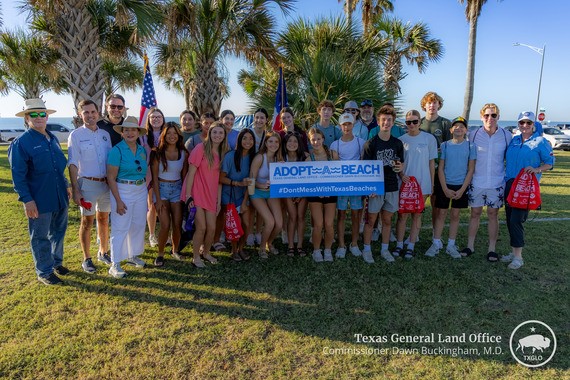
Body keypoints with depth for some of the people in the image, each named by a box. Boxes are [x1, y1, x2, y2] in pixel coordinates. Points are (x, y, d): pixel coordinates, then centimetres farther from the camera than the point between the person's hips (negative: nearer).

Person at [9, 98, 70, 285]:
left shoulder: (53, 138, 9)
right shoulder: (21, 143, -10)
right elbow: (18, 175, -12)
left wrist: (65, 186, 18)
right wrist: (26, 199, -17)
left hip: (60, 198, 6)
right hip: (40, 200, -6)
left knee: (58, 232, 19)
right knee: (40, 238, 7)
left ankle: (56, 262, 38)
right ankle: (44, 272, 22)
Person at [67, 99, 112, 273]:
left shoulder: (105, 134, 6)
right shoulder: (76, 135, -6)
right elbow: (73, 164, -9)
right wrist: (75, 190, -14)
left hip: (106, 183, 4)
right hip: (87, 183, -4)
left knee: (104, 219, 15)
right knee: (87, 222, 5)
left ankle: (103, 252, 32)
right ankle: (86, 259, 18)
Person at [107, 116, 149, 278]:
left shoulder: (142, 150, 6)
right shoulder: (117, 150, -12)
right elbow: (111, 178, -13)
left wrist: (144, 188, 10)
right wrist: (118, 201, -16)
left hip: (141, 191, 6)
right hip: (122, 191, -6)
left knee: (138, 225, 14)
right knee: (120, 228, -2)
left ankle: (133, 255, 32)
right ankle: (115, 265, 8)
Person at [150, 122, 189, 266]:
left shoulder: (183, 153, 2)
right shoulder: (158, 153, -5)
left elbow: (184, 176, 6)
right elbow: (155, 177, -5)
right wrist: (158, 199, -10)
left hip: (177, 189, 3)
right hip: (161, 189, -2)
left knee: (177, 224, 1)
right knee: (165, 225, -9)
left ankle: (175, 250, 26)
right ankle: (160, 254, 11)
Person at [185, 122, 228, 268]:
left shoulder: (222, 153, 8)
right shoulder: (201, 148, -10)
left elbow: (219, 178, 10)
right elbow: (191, 172, -11)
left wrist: (219, 200, 7)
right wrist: (188, 196, -15)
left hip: (211, 195, 5)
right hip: (197, 194, -5)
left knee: (212, 228, 6)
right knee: (201, 227, -6)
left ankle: (206, 252, 31)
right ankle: (196, 257, 15)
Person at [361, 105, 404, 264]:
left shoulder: (397, 143, 5)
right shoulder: (371, 143, -6)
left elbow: (401, 163, 16)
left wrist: (400, 167, -9)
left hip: (392, 187, 4)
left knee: (387, 220, 12)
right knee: (371, 220, 3)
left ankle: (384, 249, 25)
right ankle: (367, 249, 16)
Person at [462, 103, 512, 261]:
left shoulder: (507, 136, -2)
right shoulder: (473, 135, -2)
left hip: (497, 183, 0)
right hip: (476, 182, 0)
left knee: (493, 215, 9)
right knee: (475, 214, 8)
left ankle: (492, 249, 20)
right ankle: (470, 246, 20)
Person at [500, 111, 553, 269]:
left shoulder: (541, 142, -2)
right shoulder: (513, 140, 12)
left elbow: (550, 162, 0)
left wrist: (537, 169, -18)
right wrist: (505, 180, 8)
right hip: (510, 184, 5)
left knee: (516, 220, -11)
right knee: (510, 219, 9)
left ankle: (518, 257, -1)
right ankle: (514, 252, 21)